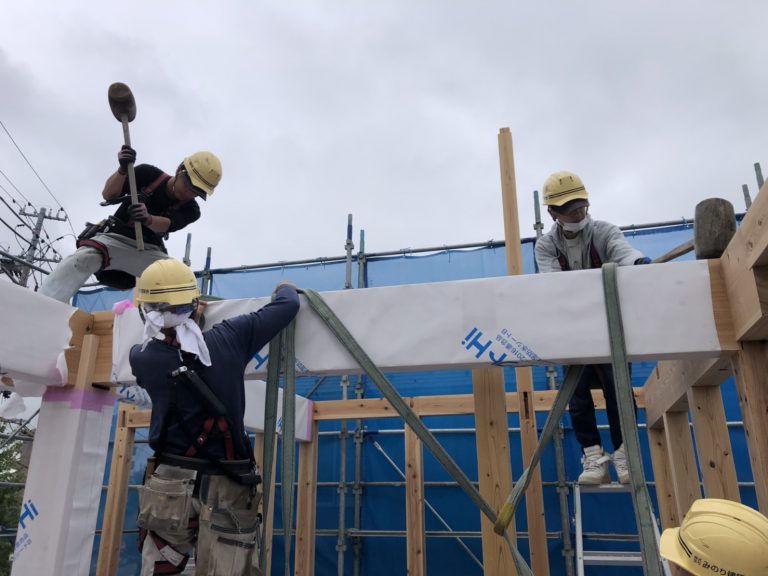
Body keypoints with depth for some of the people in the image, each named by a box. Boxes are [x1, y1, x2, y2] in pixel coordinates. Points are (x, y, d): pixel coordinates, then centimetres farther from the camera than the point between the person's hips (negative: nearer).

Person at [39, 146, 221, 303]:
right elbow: (108, 195, -10)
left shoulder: (190, 210, -6)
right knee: (82, 259, -31)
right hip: (116, 238, -2)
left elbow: (164, 225, -25)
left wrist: (148, 219, -49)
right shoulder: (148, 174, -7)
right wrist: (123, 170, -29)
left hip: (149, 250, 2)